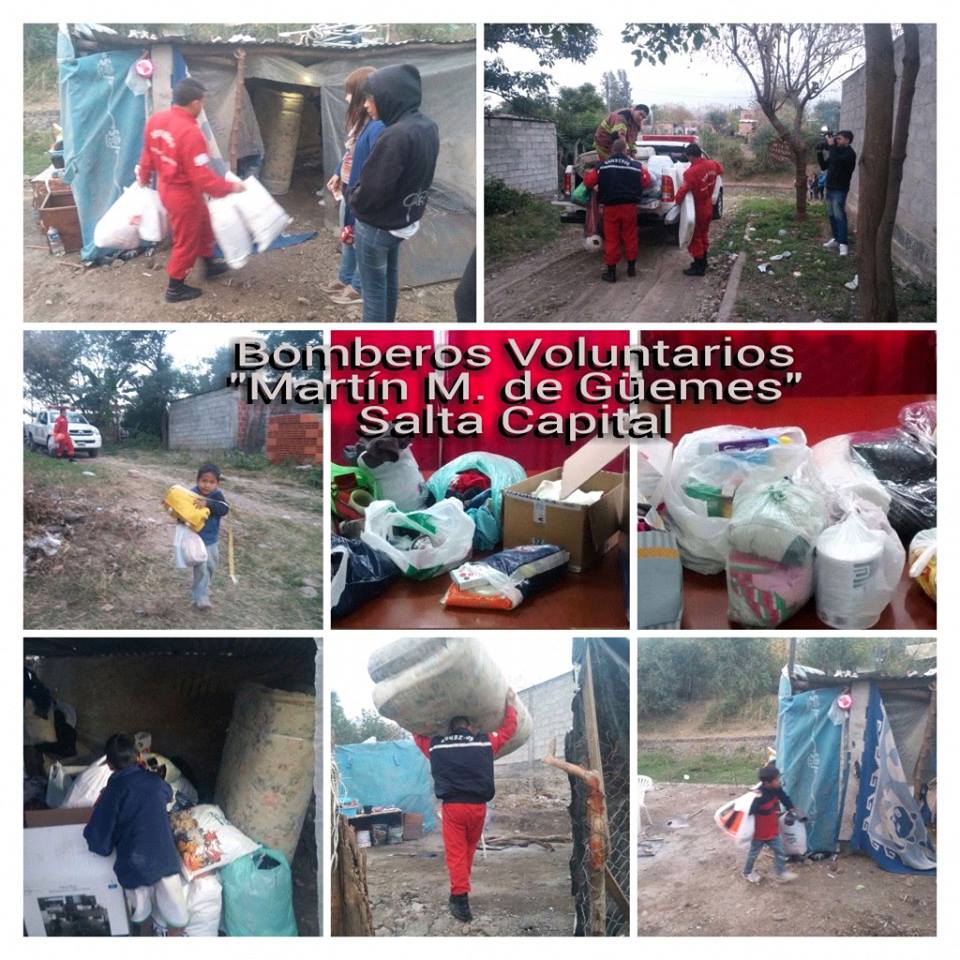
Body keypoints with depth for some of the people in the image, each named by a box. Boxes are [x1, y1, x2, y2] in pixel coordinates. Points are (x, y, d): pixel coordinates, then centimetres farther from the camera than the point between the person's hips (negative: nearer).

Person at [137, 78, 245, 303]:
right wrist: (230, 187, -16)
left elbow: (147, 155, 9)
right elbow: (202, 177, -29)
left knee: (203, 223, 29)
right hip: (184, 194, -9)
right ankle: (175, 289, 24)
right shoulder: (190, 133, -32)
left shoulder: (155, 120, -6)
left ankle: (209, 263, 48)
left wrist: (143, 179, 25)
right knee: (186, 241, 11)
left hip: (165, 187, 9)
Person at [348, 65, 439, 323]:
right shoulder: (428, 127, -1)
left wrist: (353, 196, -6)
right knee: (390, 277, 24)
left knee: (373, 288, 5)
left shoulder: (396, 135, -30)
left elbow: (371, 192, -28)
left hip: (378, 225, -9)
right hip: (405, 219, 9)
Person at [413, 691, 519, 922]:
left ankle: (460, 898, -10)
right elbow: (509, 728, 16)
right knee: (468, 851, 18)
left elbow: (418, 733, 25)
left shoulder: (435, 746, 5)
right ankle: (459, 892, 30)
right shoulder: (485, 742, 3)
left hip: (452, 806, -1)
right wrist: (510, 703, 27)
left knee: (455, 853, 1)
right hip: (477, 806, 1)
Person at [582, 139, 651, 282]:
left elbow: (589, 182, 1)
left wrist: (586, 173, 24)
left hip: (610, 207, -1)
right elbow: (646, 182, 3)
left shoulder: (602, 166, -3)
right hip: (629, 206, 1)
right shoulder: (636, 166, -3)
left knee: (611, 239, 4)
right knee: (630, 237, 14)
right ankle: (631, 267, 23)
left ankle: (611, 272, 5)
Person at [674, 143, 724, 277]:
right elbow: (720, 170, 18)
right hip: (708, 206, 8)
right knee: (704, 234, 22)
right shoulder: (712, 165, -5)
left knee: (695, 237, 5)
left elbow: (683, 190, -31)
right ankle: (703, 261, 35)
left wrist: (677, 200, -12)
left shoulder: (691, 172, -30)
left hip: (697, 208, -8)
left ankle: (698, 267, 10)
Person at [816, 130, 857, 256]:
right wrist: (820, 152, 3)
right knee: (832, 215, 12)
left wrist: (831, 146, -20)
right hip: (830, 188, 8)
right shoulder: (836, 151, 14)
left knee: (839, 216, -12)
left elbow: (836, 161, -29)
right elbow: (824, 166, 15)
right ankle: (836, 239, 21)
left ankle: (843, 244, -13)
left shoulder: (849, 153, -12)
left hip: (840, 189, -8)